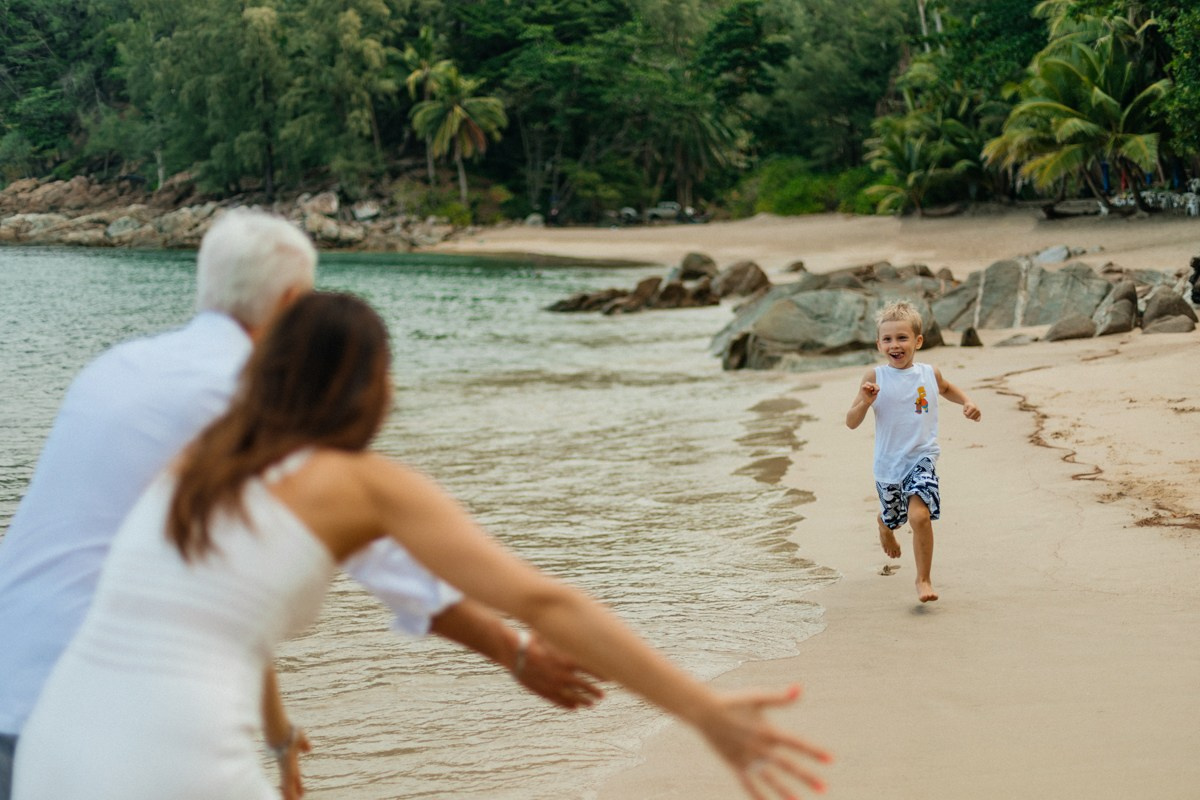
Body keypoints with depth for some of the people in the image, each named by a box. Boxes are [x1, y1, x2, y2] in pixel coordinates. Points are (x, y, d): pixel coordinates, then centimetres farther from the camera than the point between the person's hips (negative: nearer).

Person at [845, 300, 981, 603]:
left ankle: (924, 579, -6)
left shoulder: (930, 374, -1)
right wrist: (865, 403, -26)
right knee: (891, 517, 21)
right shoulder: (875, 377, -8)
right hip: (888, 462, 1)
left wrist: (967, 402, 7)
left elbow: (946, 389, 25)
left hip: (921, 458, -1)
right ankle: (885, 526, 61)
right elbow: (851, 423, -8)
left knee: (920, 515, -21)